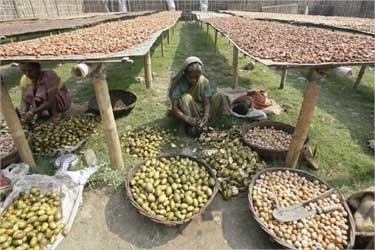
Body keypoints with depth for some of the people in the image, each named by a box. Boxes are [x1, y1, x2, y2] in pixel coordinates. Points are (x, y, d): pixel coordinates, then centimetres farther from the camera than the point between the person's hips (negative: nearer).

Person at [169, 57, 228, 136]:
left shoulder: (204, 82, -11)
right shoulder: (179, 83, -20)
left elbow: (207, 102, -15)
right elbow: (174, 108, -25)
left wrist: (206, 116, -37)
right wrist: (188, 119, -41)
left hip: (201, 110, 3)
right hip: (187, 112, -3)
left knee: (219, 97, -19)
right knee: (186, 97, -33)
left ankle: (202, 125, -25)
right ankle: (190, 126, -27)